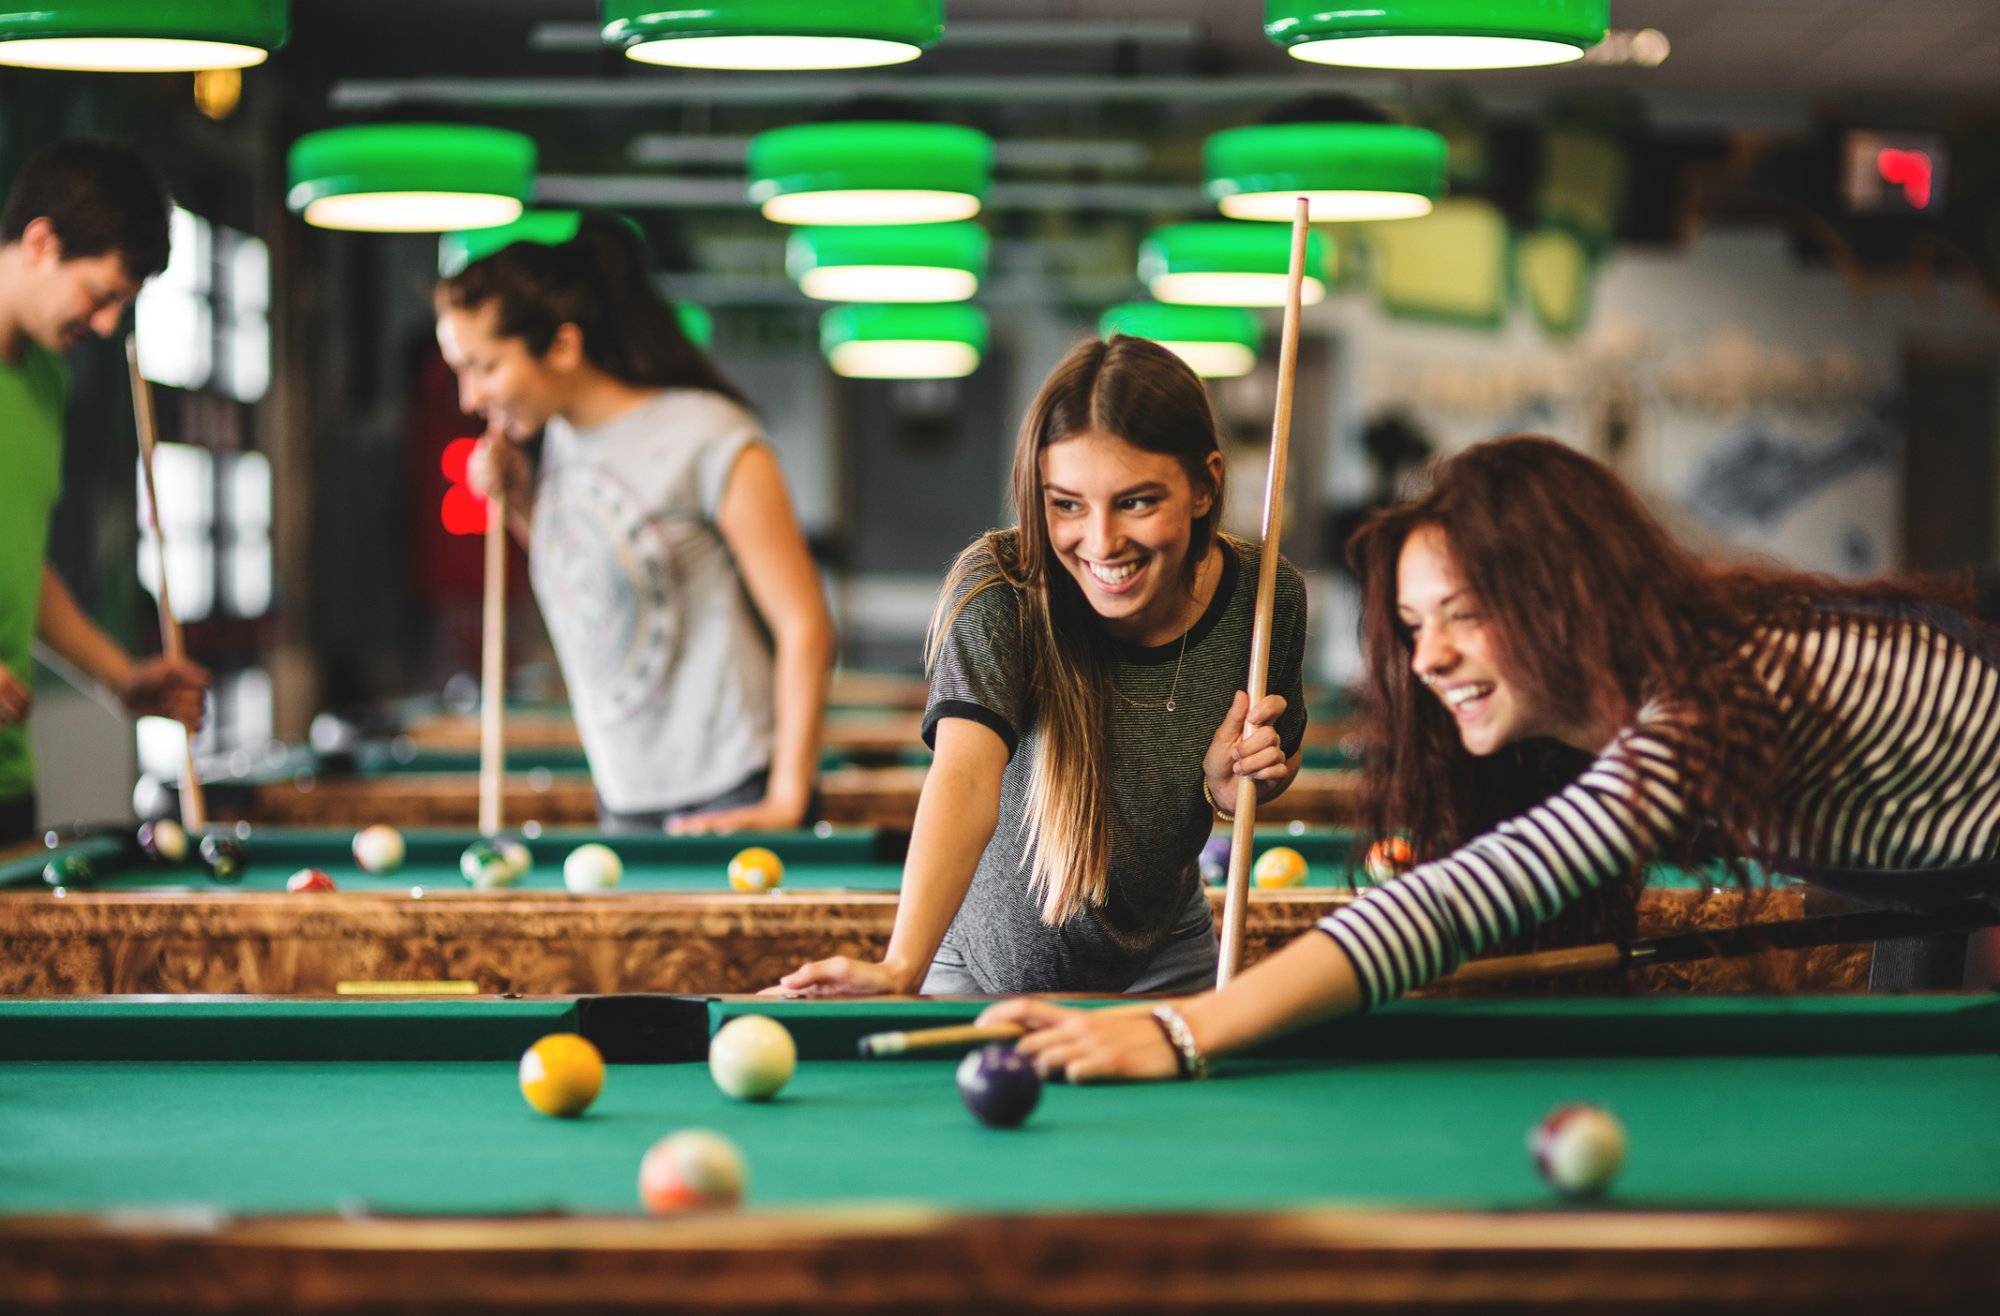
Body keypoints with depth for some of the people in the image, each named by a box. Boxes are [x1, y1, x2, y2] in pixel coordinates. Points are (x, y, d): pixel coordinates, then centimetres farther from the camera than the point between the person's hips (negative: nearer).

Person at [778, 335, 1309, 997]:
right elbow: (966, 775, -45)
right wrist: (902, 967, -60)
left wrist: (1238, 780, -21)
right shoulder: (997, 590, -29)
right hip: (986, 965, -2)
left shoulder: (1266, 597, -18)